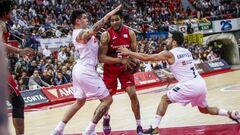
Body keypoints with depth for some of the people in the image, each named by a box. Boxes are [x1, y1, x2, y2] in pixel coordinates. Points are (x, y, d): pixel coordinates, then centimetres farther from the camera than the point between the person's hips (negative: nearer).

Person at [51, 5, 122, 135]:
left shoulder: (79, 33, 19)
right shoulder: (81, 34, -14)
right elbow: (92, 30, -36)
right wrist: (107, 16, -36)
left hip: (80, 69, 11)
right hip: (86, 70, -11)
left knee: (80, 102, 23)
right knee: (107, 99, -5)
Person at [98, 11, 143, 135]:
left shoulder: (130, 33, -10)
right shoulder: (106, 35, -19)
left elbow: (134, 52, 2)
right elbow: (101, 57, -24)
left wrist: (133, 62, -21)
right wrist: (120, 60, -33)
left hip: (125, 68, 1)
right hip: (110, 69, -1)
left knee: (133, 95, -9)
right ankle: (106, 118, 37)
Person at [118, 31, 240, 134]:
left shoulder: (169, 54, -5)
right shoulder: (187, 51, 17)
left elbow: (146, 57, -4)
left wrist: (128, 53, 4)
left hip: (190, 86, -7)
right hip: (201, 84, 7)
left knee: (165, 99, 5)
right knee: (204, 109, 28)